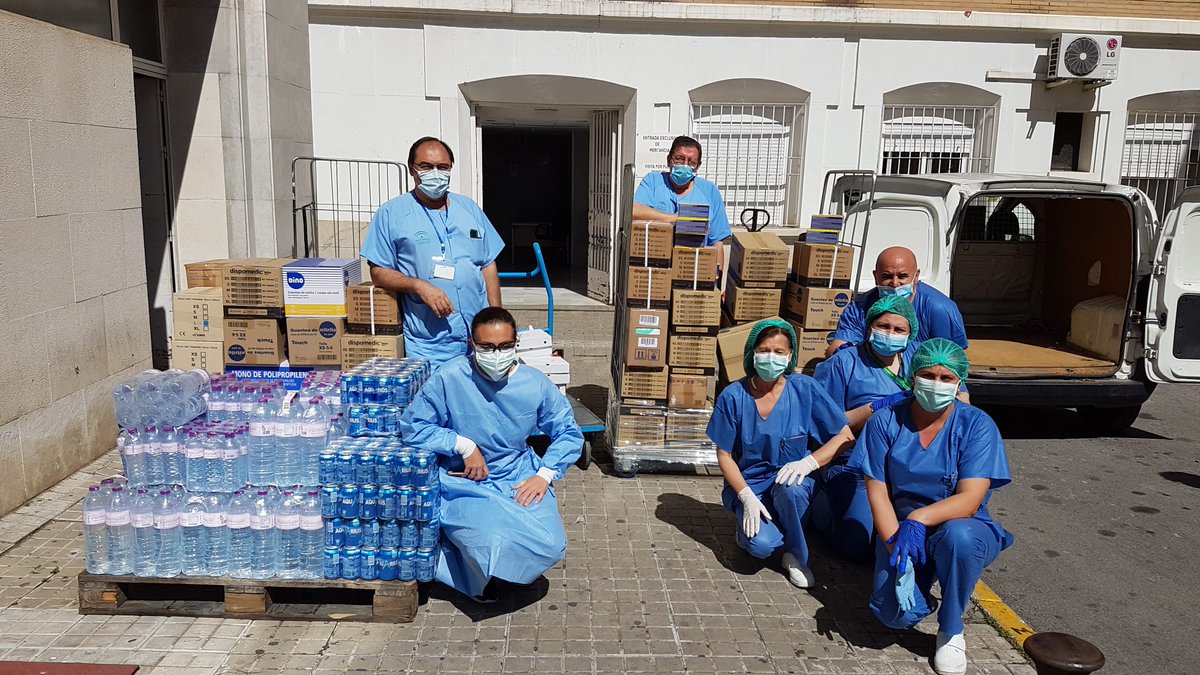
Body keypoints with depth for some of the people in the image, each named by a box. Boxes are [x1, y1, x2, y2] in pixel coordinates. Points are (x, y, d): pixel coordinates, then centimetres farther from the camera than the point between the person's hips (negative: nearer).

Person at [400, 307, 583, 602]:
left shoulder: (535, 383, -5)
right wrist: (464, 445, -17)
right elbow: (412, 427, -8)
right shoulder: (450, 378, -13)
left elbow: (569, 433, 5)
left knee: (550, 546, -20)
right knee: (494, 543, -31)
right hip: (466, 484, -3)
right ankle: (484, 583, 9)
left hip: (521, 480, 3)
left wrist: (545, 475, -8)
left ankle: (493, 570, 16)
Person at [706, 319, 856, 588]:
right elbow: (724, 455, -4)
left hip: (793, 479, 1)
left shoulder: (804, 388, -9)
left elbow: (845, 437, -6)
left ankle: (797, 555, -7)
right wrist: (747, 497, -17)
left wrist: (809, 462, -23)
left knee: (790, 487, -36)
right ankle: (749, 526, 11)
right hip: (748, 486, -1)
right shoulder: (733, 396, -9)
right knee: (761, 545, -28)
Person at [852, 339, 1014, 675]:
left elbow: (970, 499, -21)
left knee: (957, 536, -38)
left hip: (962, 528, 0)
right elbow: (878, 491, -8)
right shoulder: (885, 421, -6)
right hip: (900, 529, 1)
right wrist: (894, 545, -24)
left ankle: (950, 631, -10)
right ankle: (919, 579, 15)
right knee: (895, 613, -24)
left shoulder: (977, 425, -11)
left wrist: (919, 518, -40)